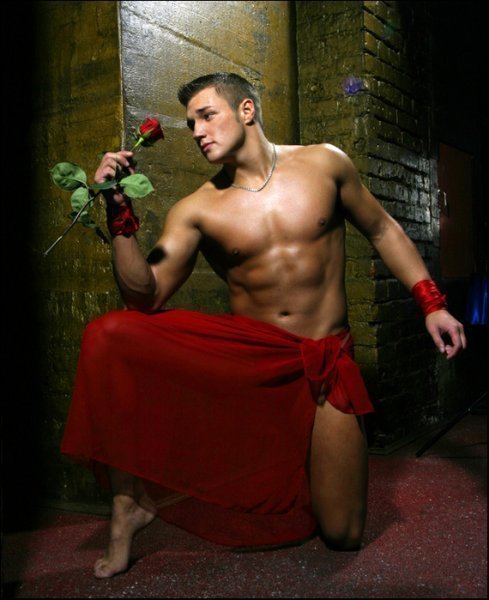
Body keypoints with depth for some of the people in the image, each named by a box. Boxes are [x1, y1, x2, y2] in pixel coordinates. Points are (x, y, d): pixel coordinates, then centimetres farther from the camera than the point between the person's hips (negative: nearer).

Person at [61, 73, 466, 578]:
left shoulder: (323, 163, -1)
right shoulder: (195, 210, -3)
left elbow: (382, 230, 10)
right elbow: (145, 297, -11)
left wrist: (431, 304, 4)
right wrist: (120, 213, -21)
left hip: (323, 362, 0)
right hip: (243, 351, 1)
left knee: (342, 535, -2)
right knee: (109, 336, -22)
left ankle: (304, 469, 32)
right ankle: (131, 499, -8)